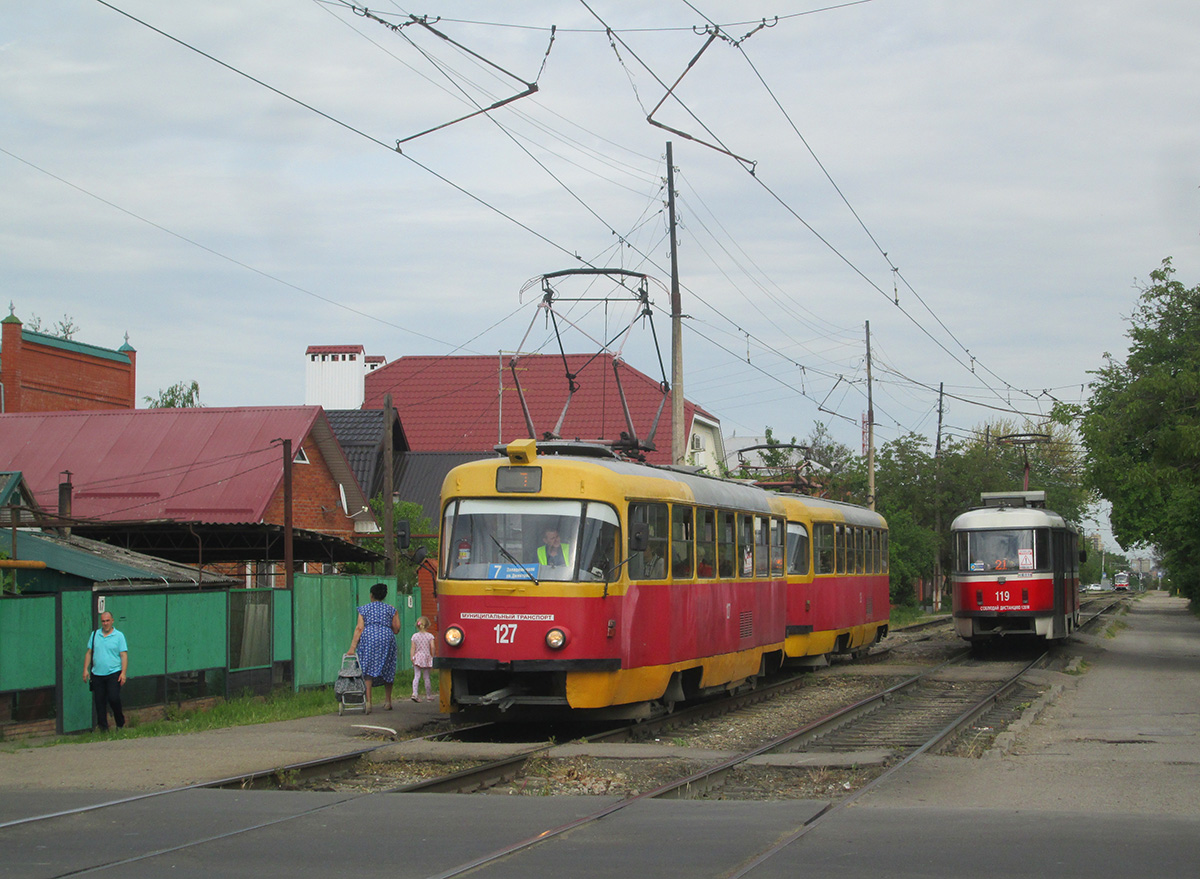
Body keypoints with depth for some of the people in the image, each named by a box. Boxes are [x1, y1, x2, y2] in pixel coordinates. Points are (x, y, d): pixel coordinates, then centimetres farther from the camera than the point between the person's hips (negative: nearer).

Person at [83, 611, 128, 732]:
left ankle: (120, 724, 9)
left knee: (114, 698, -12)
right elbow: (89, 653, 14)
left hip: (113, 673, -3)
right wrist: (86, 669, 6)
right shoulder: (95, 635, 11)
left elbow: (124, 655, -2)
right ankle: (103, 728, 11)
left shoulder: (119, 636, 2)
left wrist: (123, 673, -11)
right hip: (97, 674, 3)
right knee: (99, 701, 2)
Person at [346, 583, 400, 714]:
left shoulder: (364, 609, 11)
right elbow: (396, 629, 9)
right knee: (387, 670, 13)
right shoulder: (391, 610, 13)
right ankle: (387, 702, 19)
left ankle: (368, 702, -17)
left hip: (368, 639, -1)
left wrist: (353, 647, -3)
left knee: (367, 670, -3)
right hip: (386, 639, 1)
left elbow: (359, 628, 1)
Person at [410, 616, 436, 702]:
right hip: (427, 658, -1)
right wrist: (432, 656, 4)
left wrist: (412, 657, 0)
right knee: (426, 677, 6)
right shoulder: (430, 636, -2)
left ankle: (414, 693, -20)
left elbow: (412, 648, -2)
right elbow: (432, 647, -7)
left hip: (417, 657, 1)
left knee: (417, 676, -1)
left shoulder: (415, 636, 2)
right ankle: (428, 696, 15)